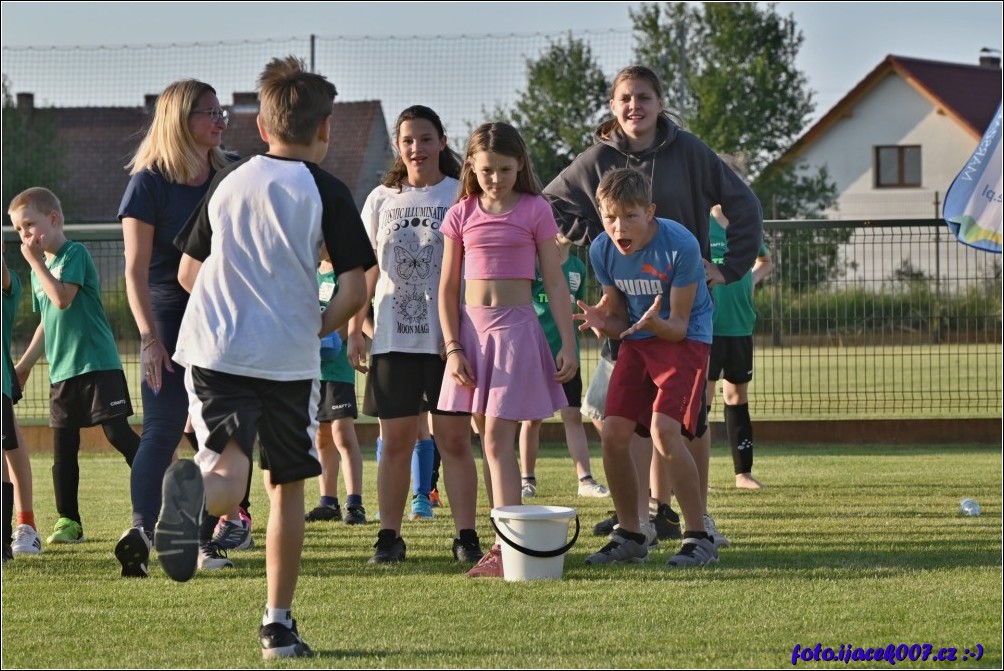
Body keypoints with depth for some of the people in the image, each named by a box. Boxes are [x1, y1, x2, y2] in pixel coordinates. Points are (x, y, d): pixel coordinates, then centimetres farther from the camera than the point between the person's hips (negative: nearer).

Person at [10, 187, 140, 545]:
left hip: (97, 364, -8)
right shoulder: (42, 266, 16)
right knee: (63, 447, 4)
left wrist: (35, 261, -15)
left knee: (117, 432, -9)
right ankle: (68, 521, 8)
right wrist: (25, 364, 24)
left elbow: (63, 298, -23)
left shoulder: (74, 254, -8)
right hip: (61, 369, 8)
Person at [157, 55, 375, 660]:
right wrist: (320, 328, 11)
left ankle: (196, 487, -48)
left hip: (213, 353, 2)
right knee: (287, 487, 13)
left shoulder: (229, 183, 12)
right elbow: (355, 287, -7)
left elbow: (188, 273, 18)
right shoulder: (325, 191, -1)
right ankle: (279, 624, 13)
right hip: (289, 359, -2)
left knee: (229, 474, -11)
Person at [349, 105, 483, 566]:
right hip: (392, 335, 3)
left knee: (454, 438, -2)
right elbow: (366, 270, 14)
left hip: (448, 337, -3)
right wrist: (354, 330, 8)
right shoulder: (381, 200, 11)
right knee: (396, 440, 4)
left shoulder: (460, 197, 2)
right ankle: (389, 536, 9)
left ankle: (466, 536, 0)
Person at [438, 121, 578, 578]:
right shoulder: (462, 215, 7)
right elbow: (447, 288, 8)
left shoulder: (535, 210, -1)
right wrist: (453, 348, -1)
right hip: (471, 327, 4)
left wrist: (568, 344, -3)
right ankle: (508, 538, 11)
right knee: (487, 438, 5)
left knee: (498, 439, -12)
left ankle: (507, 547, -15)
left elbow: (554, 282, 1)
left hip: (516, 327, -4)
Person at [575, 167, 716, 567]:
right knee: (613, 434, -5)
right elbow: (619, 320, 3)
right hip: (637, 341, 6)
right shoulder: (602, 251, -8)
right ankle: (629, 537, 12)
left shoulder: (680, 246, -24)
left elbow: (678, 326, -18)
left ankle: (699, 538, -14)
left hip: (684, 339, -6)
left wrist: (655, 322, -39)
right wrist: (601, 321, -20)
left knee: (663, 430, -23)